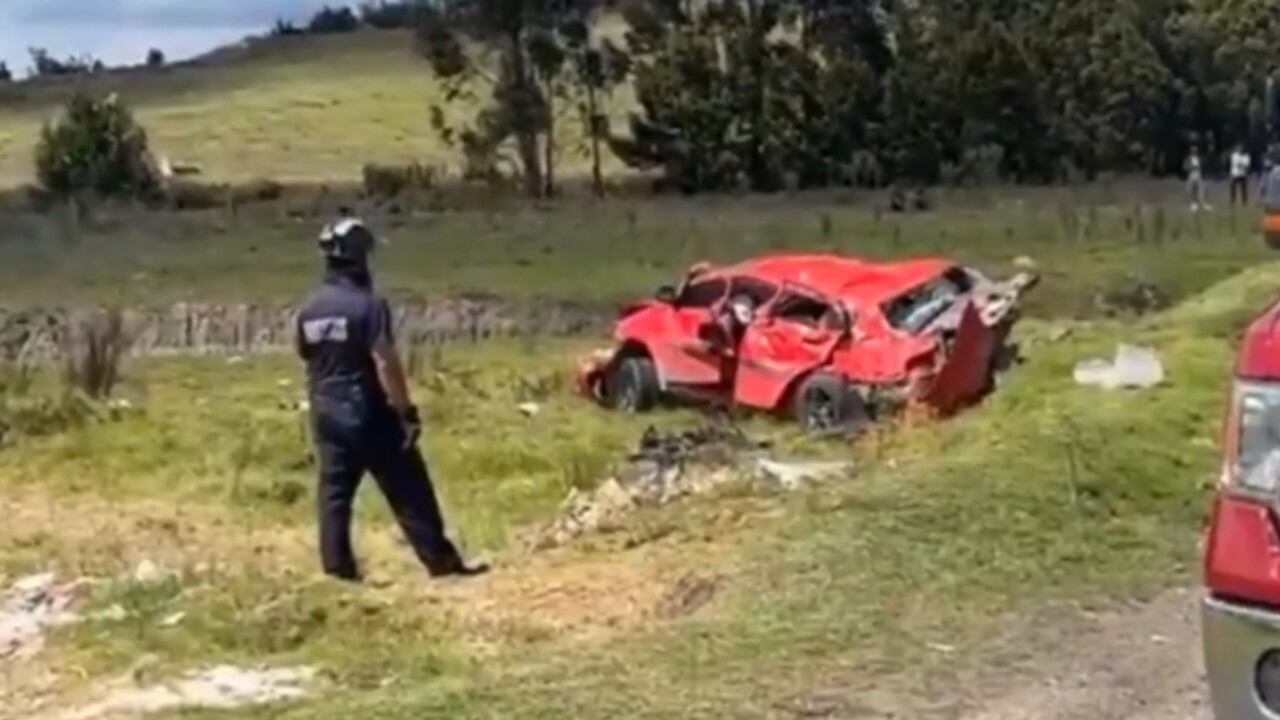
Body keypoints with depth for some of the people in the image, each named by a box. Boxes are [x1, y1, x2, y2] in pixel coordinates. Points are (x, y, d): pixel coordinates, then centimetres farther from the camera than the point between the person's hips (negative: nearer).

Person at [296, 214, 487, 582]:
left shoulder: (309, 310, 3)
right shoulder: (368, 305, -17)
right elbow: (385, 363, -20)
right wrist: (407, 413, -16)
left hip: (326, 414, 6)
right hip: (369, 415, -6)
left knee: (334, 493, 10)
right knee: (410, 493, 2)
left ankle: (337, 569, 9)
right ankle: (442, 562, 7)